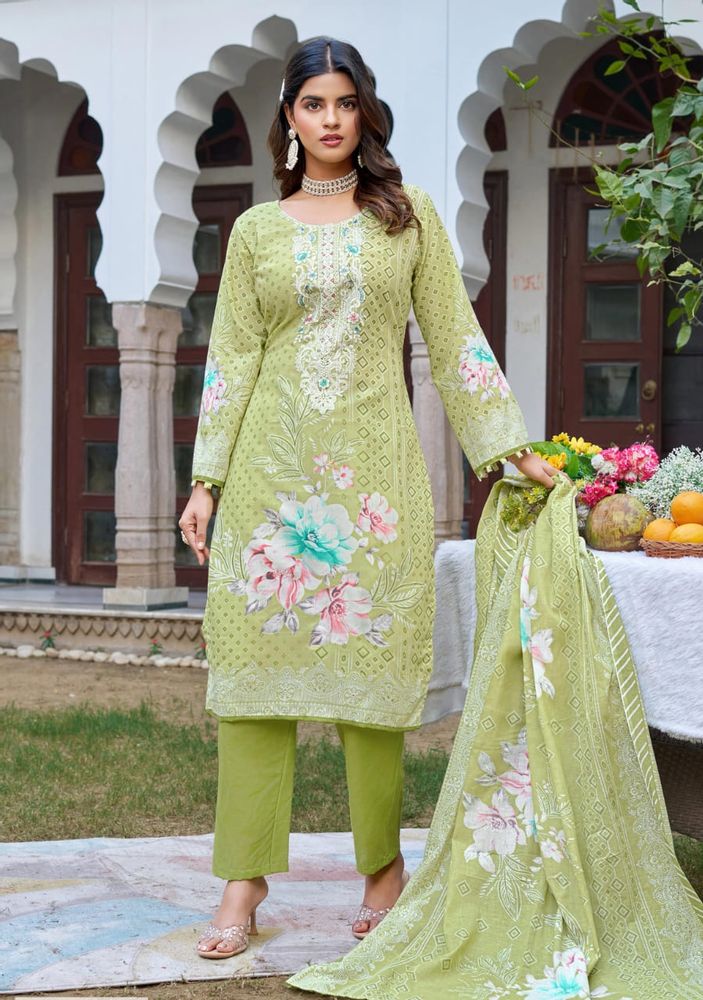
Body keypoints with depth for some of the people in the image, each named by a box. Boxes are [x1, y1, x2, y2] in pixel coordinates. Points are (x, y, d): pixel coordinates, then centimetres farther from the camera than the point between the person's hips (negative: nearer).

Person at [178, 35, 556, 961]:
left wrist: (510, 445, 3)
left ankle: (384, 865, 14)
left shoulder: (407, 215, 9)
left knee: (369, 662, 0)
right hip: (273, 464, 1)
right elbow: (232, 358, 7)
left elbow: (455, 338, 7)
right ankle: (245, 881, 1)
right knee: (257, 654, -3)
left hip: (373, 466, -1)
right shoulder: (256, 230, 10)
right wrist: (205, 479, 1)